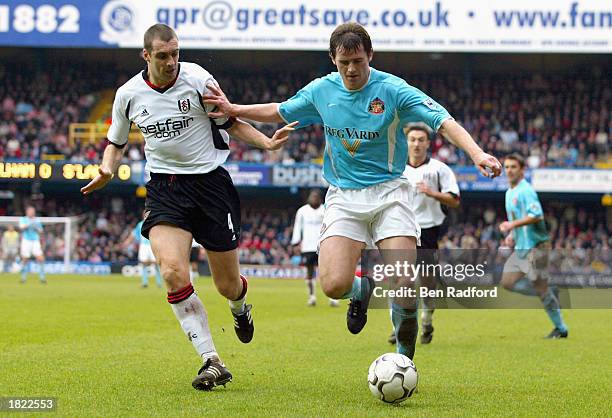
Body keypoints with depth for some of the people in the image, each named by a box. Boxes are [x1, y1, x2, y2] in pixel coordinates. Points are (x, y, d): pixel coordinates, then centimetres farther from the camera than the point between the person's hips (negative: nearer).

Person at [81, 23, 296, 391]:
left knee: (228, 285, 4)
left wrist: (267, 142, -10)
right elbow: (117, 142, 16)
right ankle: (212, 361, -15)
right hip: (164, 187, 1)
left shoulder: (197, 80, -8)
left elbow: (230, 122, 5)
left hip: (211, 181, -1)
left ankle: (241, 308, 46)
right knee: (173, 272, -23)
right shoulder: (129, 94, 0)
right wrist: (108, 169, -5)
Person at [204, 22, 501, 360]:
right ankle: (362, 290, 22)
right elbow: (281, 112, 21)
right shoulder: (321, 91, 2)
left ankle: (405, 354, 10)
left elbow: (443, 122, -18)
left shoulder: (392, 90, -11)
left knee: (404, 283, -18)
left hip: (388, 191, -3)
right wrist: (234, 110, 17)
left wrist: (477, 153, -33)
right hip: (343, 196, 3)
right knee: (334, 285, -17)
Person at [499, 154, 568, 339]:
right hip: (520, 247, 10)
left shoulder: (526, 190, -14)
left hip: (535, 245, -10)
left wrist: (513, 225, -25)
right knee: (507, 281, 3)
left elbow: (536, 216, -25)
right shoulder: (509, 192, 16)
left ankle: (561, 328, 3)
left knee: (540, 286, -8)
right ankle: (548, 294, 15)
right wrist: (512, 234, 13)